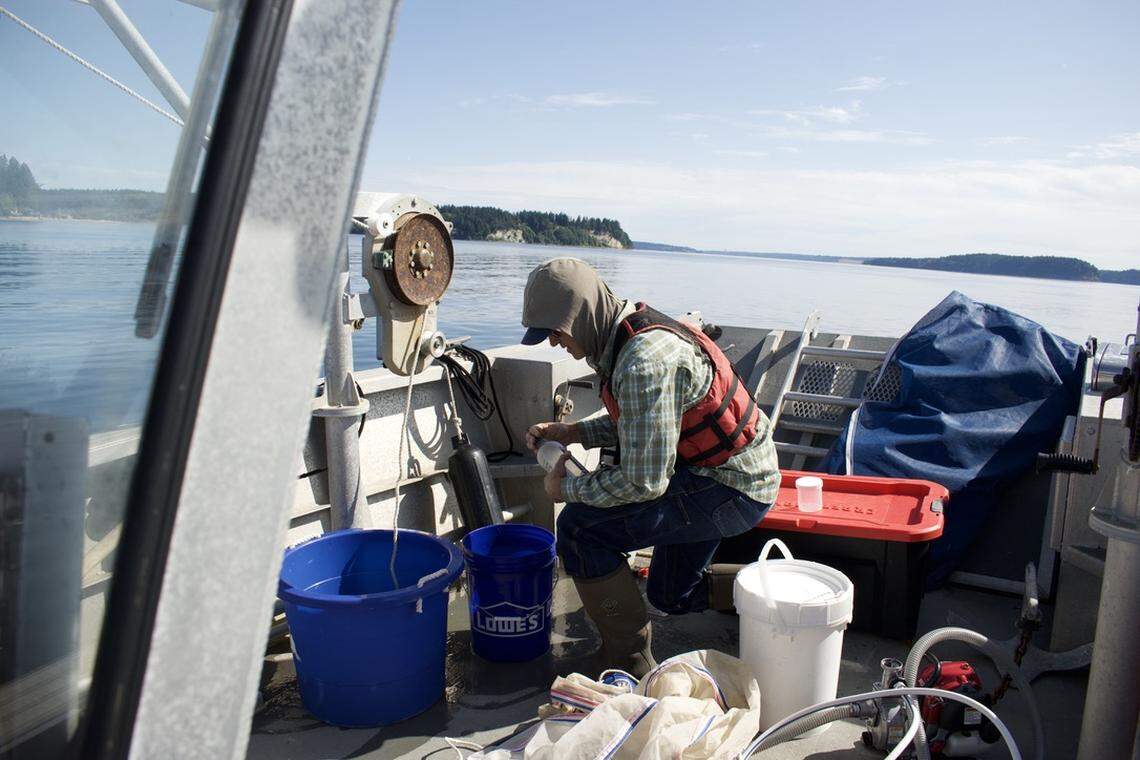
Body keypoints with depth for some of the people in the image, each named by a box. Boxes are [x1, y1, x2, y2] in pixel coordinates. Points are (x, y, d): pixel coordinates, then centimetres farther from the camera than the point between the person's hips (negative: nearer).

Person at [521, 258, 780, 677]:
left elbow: (644, 482, -29)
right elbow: (636, 420, 16)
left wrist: (566, 488, -14)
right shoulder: (629, 332, 1)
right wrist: (572, 432, 3)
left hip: (731, 488, -10)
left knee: (579, 528, -19)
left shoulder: (644, 362, -31)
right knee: (671, 594, 25)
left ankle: (631, 666, -5)